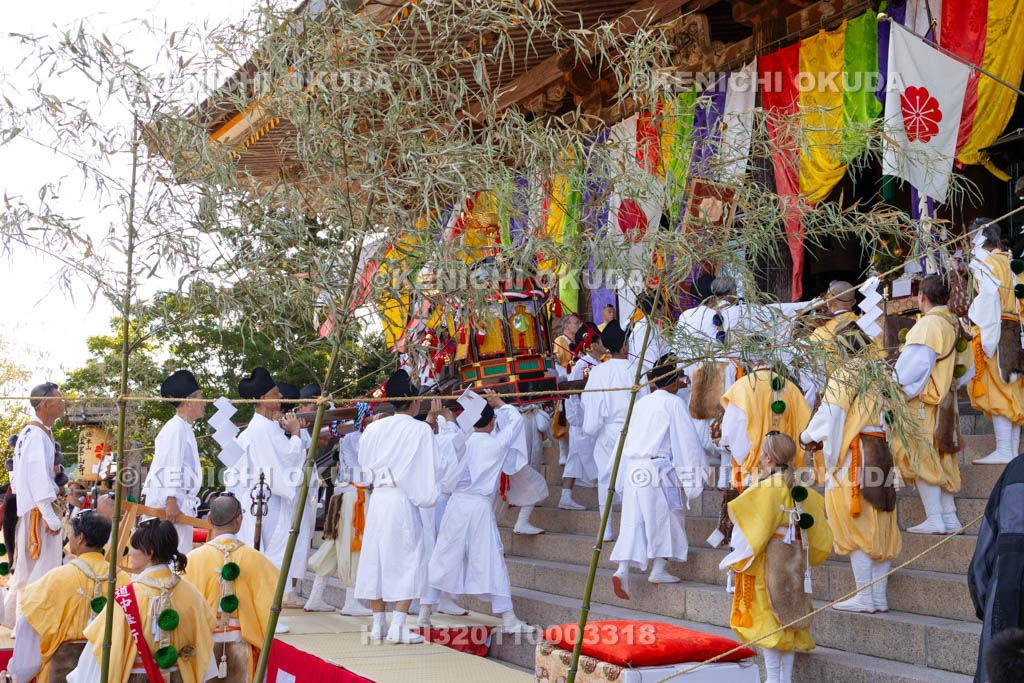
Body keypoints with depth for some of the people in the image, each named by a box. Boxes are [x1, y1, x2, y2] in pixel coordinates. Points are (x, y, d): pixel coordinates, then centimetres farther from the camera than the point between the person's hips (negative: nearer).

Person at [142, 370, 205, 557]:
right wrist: (171, 503, -23)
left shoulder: (184, 429, 21)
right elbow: (170, 467, -18)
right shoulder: (175, 428, -11)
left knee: (182, 554, 9)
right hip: (172, 503, -10)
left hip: (182, 504, 10)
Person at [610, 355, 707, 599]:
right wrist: (694, 473, 0)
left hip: (634, 467, 6)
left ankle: (623, 570, -4)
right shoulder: (674, 403, -4)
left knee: (634, 519, 5)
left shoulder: (641, 403, 16)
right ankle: (658, 569, 7)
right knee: (667, 515, 6)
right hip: (658, 467, -6)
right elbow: (686, 441, -5)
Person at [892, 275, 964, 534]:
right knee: (942, 460, 12)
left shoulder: (929, 323, -15)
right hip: (944, 399, 9)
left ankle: (934, 519, -7)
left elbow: (919, 362, -19)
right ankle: (949, 517, 13)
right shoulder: (952, 323, 11)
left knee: (923, 459, -6)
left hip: (922, 400, -9)